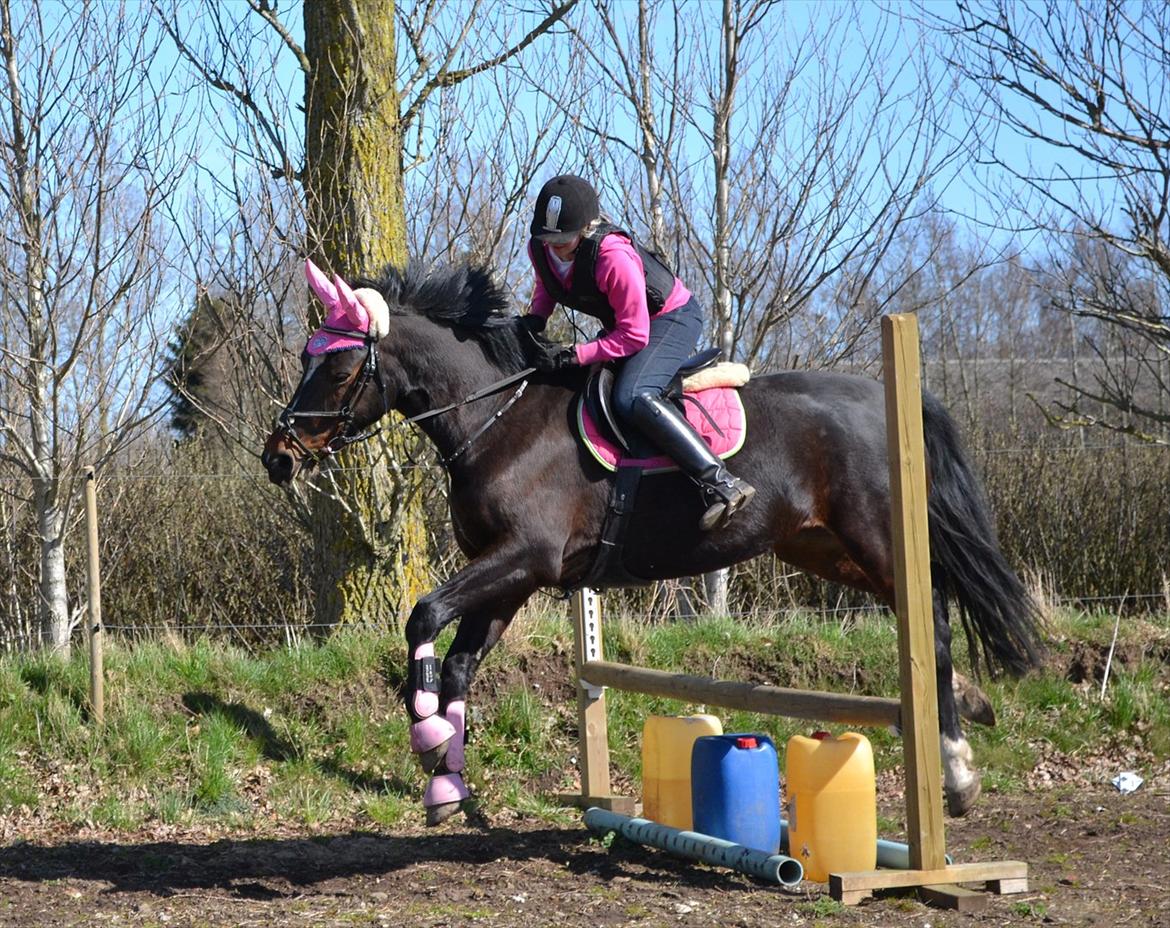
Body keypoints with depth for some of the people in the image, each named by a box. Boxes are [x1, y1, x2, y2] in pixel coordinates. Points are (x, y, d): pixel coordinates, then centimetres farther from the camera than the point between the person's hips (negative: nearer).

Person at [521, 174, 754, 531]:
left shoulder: (613, 257, -36)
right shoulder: (539, 249, -14)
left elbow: (633, 337, -31)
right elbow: (546, 287, 12)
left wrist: (571, 356, -35)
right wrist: (534, 320, -10)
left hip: (672, 318, -9)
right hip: (623, 321, 10)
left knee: (632, 398, -32)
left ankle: (721, 483, -36)